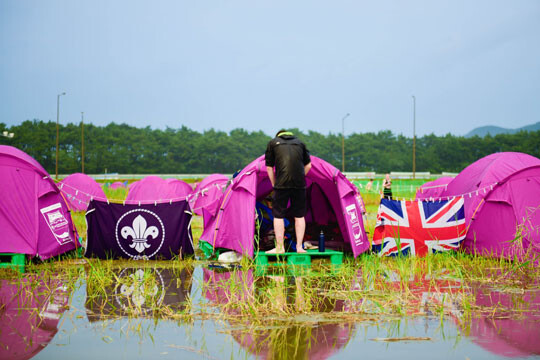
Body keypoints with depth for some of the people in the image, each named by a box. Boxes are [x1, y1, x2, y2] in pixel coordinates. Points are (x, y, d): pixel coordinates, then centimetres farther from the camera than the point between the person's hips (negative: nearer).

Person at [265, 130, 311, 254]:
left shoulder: (273, 142, 14)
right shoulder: (300, 143, 21)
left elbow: (269, 167, 13)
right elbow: (308, 166, 19)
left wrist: (274, 184, 20)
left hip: (282, 184, -3)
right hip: (299, 184, 3)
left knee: (278, 215, 4)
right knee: (299, 215, 12)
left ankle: (279, 247, 4)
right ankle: (299, 247, 12)